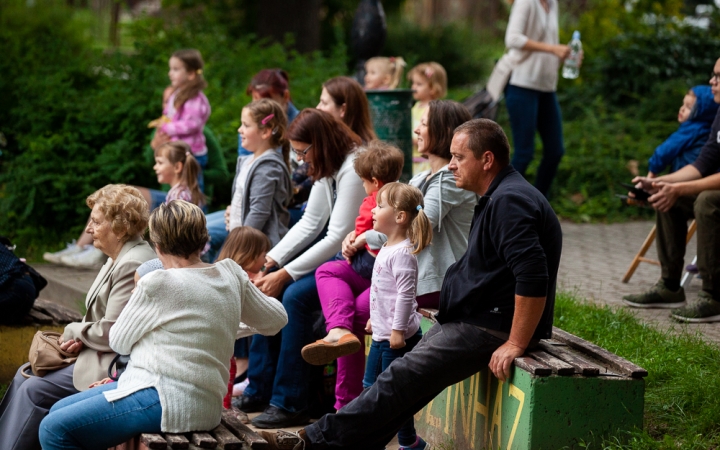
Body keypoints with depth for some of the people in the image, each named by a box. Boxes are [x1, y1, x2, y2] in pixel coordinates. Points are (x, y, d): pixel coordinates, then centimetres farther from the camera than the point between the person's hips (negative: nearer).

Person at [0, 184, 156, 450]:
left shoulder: (133, 265, -22)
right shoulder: (118, 259, 11)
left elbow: (111, 334, -24)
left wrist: (73, 331, -6)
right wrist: (79, 339, 0)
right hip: (98, 353, 11)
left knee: (34, 390, -13)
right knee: (24, 376, 8)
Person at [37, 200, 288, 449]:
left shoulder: (158, 284, -14)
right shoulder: (231, 273, 4)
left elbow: (119, 342, 1)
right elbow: (276, 320, 16)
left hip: (167, 401, -9)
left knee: (54, 429, -13)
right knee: (60, 410, 17)